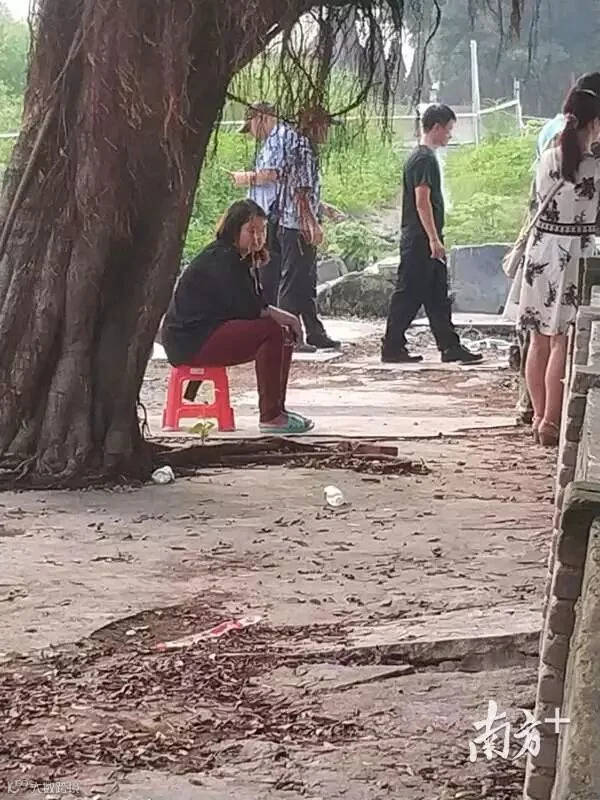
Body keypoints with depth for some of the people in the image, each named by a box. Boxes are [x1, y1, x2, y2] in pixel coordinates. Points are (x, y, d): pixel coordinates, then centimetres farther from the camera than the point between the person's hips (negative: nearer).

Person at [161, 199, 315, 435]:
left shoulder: (243, 259, 15)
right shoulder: (220, 259, -17)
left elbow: (256, 304, 12)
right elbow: (246, 307, -22)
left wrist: (286, 319, -6)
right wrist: (282, 316, -9)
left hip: (211, 331, 11)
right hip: (189, 339, -11)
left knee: (285, 332, 8)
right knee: (271, 331, -24)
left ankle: (277, 408, 8)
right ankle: (270, 417, -22)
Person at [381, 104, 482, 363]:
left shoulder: (424, 157, 17)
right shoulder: (424, 159, -15)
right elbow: (422, 202, -20)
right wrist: (434, 239, -21)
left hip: (424, 242, 10)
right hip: (420, 242, -10)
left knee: (437, 297, 10)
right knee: (408, 295, -4)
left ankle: (450, 347, 12)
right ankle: (392, 347, 1)